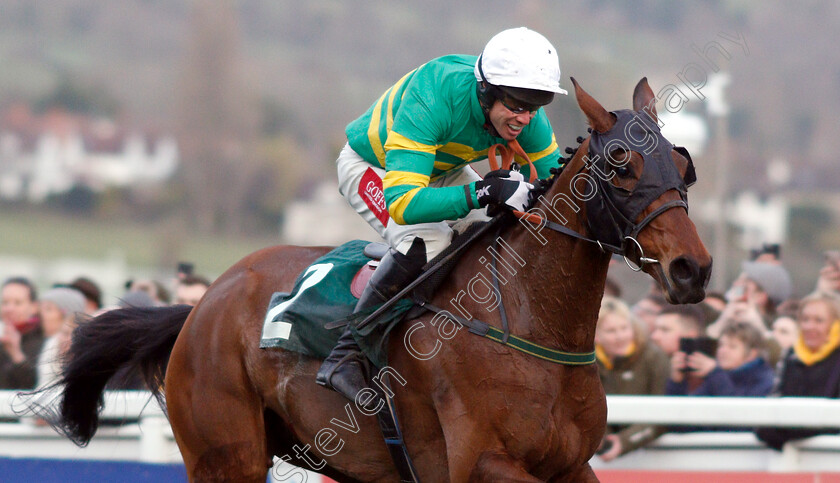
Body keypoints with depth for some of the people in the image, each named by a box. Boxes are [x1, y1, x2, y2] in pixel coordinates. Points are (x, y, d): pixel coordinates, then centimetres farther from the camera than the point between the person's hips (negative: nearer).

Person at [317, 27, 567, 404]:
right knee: (426, 241, -33)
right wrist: (481, 192, -59)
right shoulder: (432, 100, -43)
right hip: (371, 165, -7)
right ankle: (345, 355, -26)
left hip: (441, 168, 7)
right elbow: (401, 202, -51)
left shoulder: (525, 115, -24)